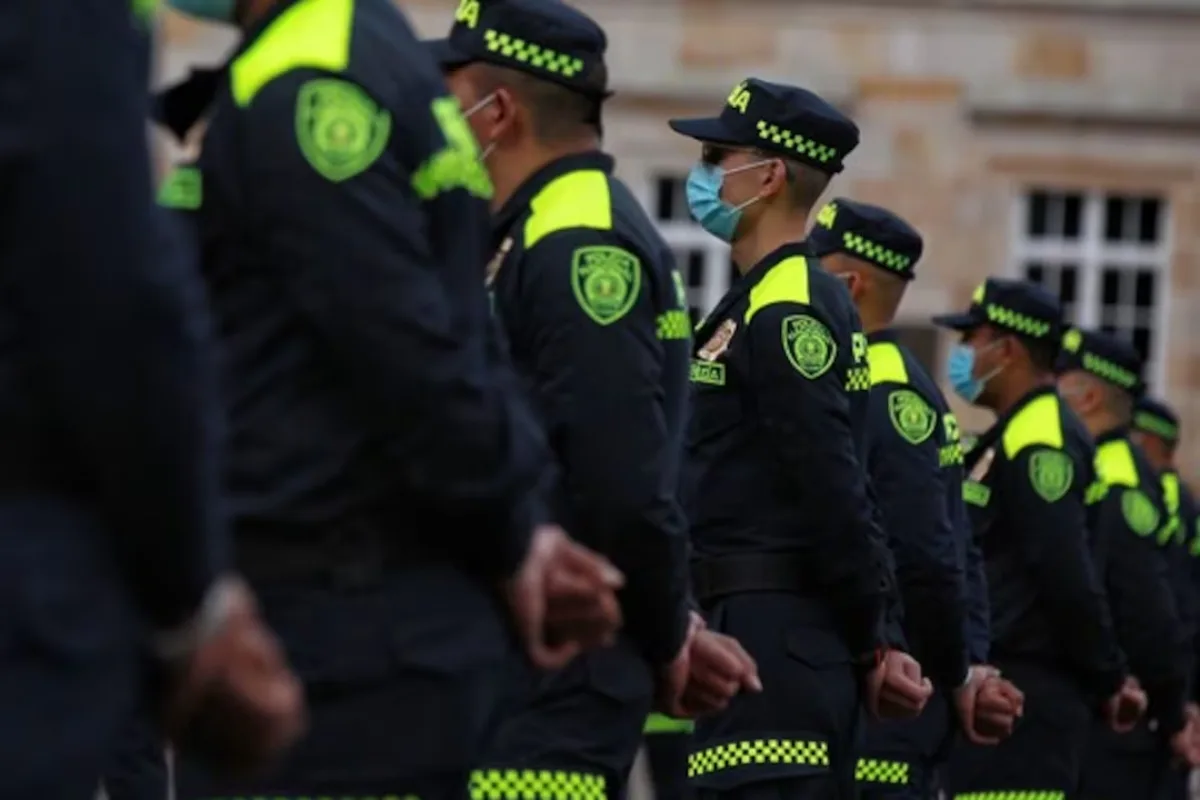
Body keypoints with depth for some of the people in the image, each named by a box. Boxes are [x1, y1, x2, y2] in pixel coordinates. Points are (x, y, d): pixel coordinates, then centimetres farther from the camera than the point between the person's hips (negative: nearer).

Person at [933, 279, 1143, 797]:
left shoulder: (1040, 441, -14)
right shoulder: (1014, 436, 19)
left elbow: (1069, 577, -20)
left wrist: (1108, 680, -12)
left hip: (1022, 696, -10)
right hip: (1009, 691, 10)